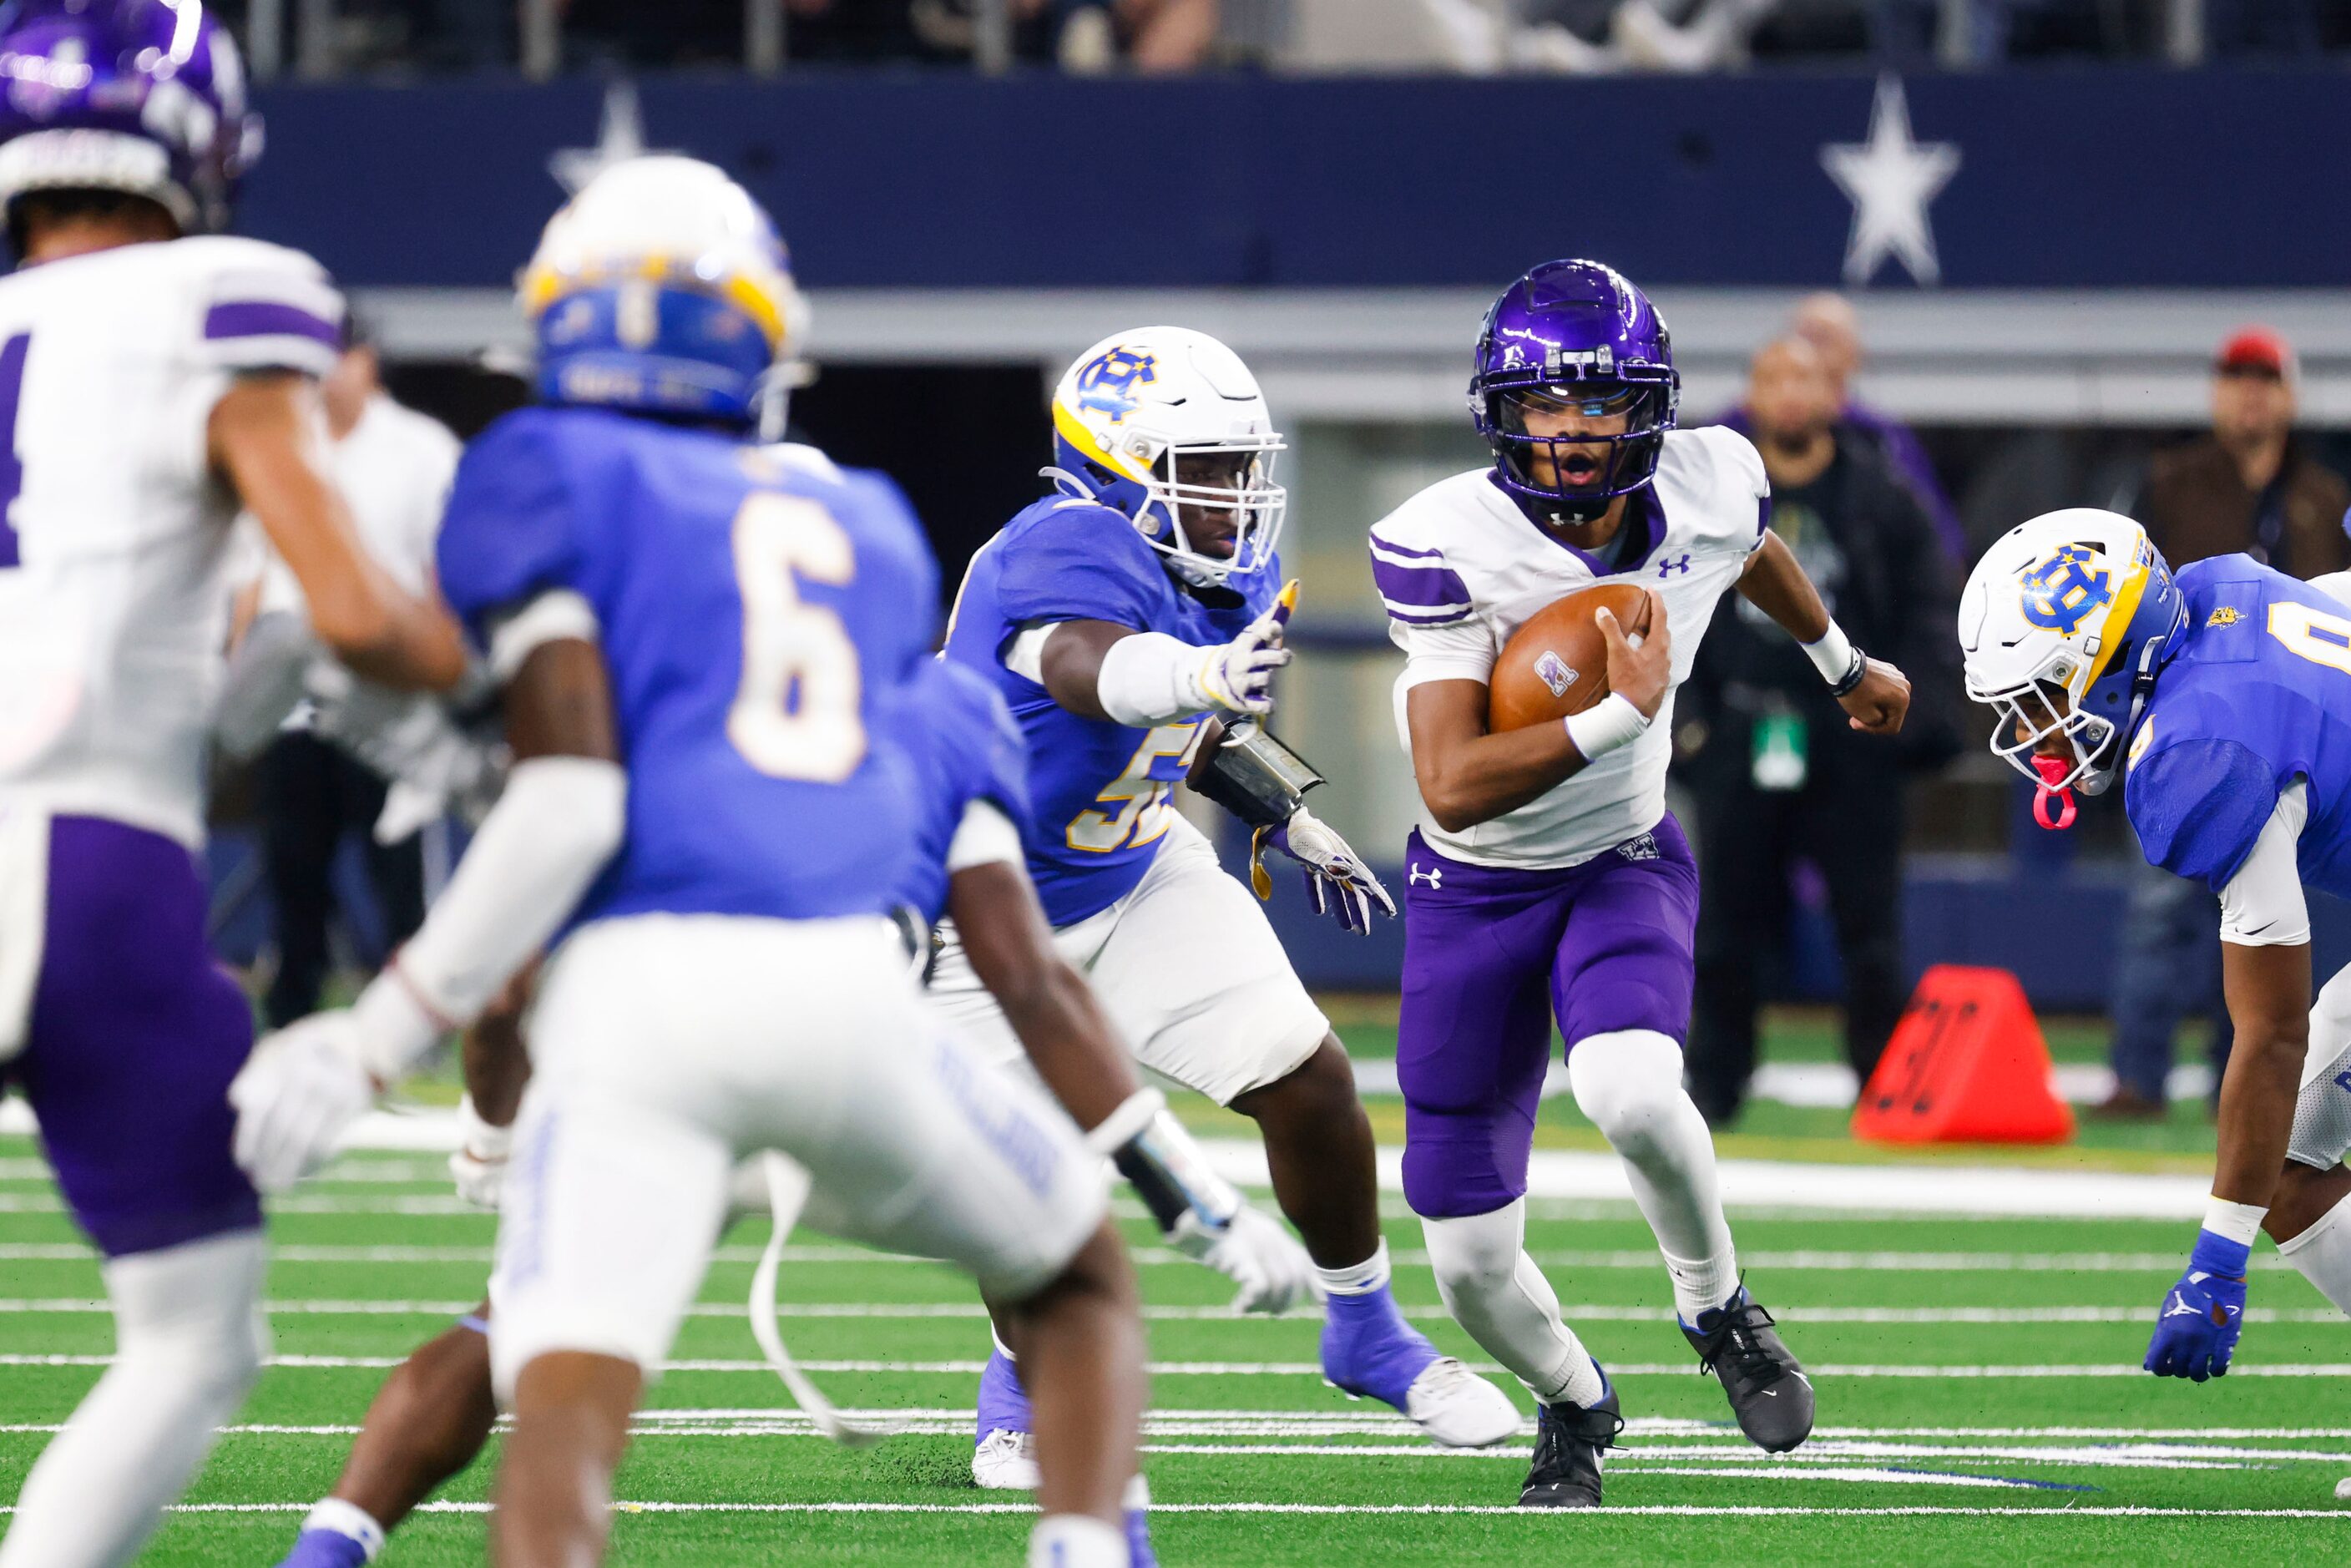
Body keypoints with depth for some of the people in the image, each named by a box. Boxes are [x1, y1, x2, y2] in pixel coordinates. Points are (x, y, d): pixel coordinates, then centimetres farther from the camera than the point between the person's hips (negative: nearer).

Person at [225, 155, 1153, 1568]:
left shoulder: (547, 476, 10)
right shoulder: (867, 525, 26)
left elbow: (573, 801, -3)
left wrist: (377, 1040, -1)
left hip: (642, 979, -3)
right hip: (848, 978, 4)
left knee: (564, 1429, -13)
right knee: (1083, 1282, 28)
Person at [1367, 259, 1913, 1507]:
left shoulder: (1705, 494, -14)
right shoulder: (1448, 547, -25)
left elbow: (1756, 557, 14)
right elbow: (1454, 787, -31)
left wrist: (1844, 665, 33)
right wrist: (1622, 713, -39)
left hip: (1623, 865, 1)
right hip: (1473, 888, -1)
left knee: (1631, 1093, -34)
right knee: (1472, 1265, 1)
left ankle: (1719, 1310, -4)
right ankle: (1573, 1403, 35)